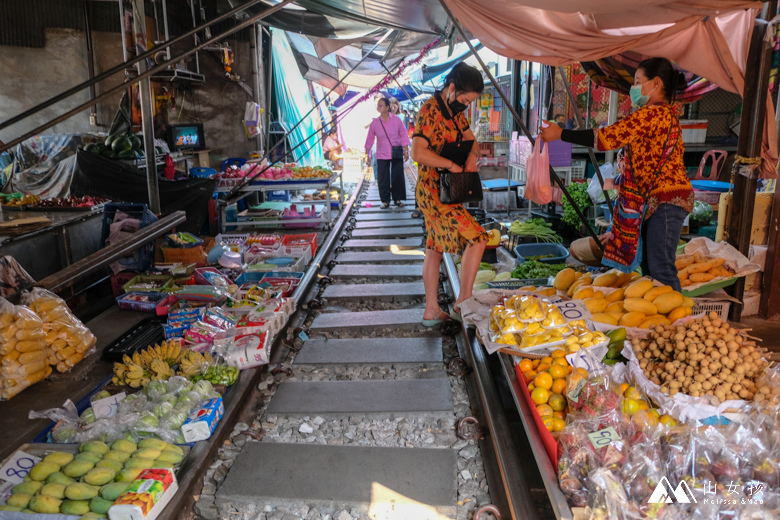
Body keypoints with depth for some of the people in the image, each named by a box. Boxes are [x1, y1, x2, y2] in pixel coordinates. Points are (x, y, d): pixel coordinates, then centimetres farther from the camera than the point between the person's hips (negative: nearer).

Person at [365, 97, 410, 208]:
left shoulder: (396, 120, -3)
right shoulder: (375, 123, 0)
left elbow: (403, 135, 2)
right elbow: (370, 139, 6)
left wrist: (406, 150, -1)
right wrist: (366, 154, 6)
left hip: (396, 154, -1)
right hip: (382, 156, 1)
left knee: (398, 177, 2)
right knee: (383, 179, 1)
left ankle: (398, 199, 16)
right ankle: (385, 200, 13)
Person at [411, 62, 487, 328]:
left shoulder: (456, 111, 13)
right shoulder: (430, 110, -16)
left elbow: (470, 138, 24)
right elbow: (417, 152, -26)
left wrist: (473, 155, 2)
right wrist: (452, 165, -18)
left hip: (447, 192, 10)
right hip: (434, 192, -10)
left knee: (435, 248, 12)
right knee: (477, 238, -13)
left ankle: (431, 311, 21)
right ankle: (462, 303, -4)